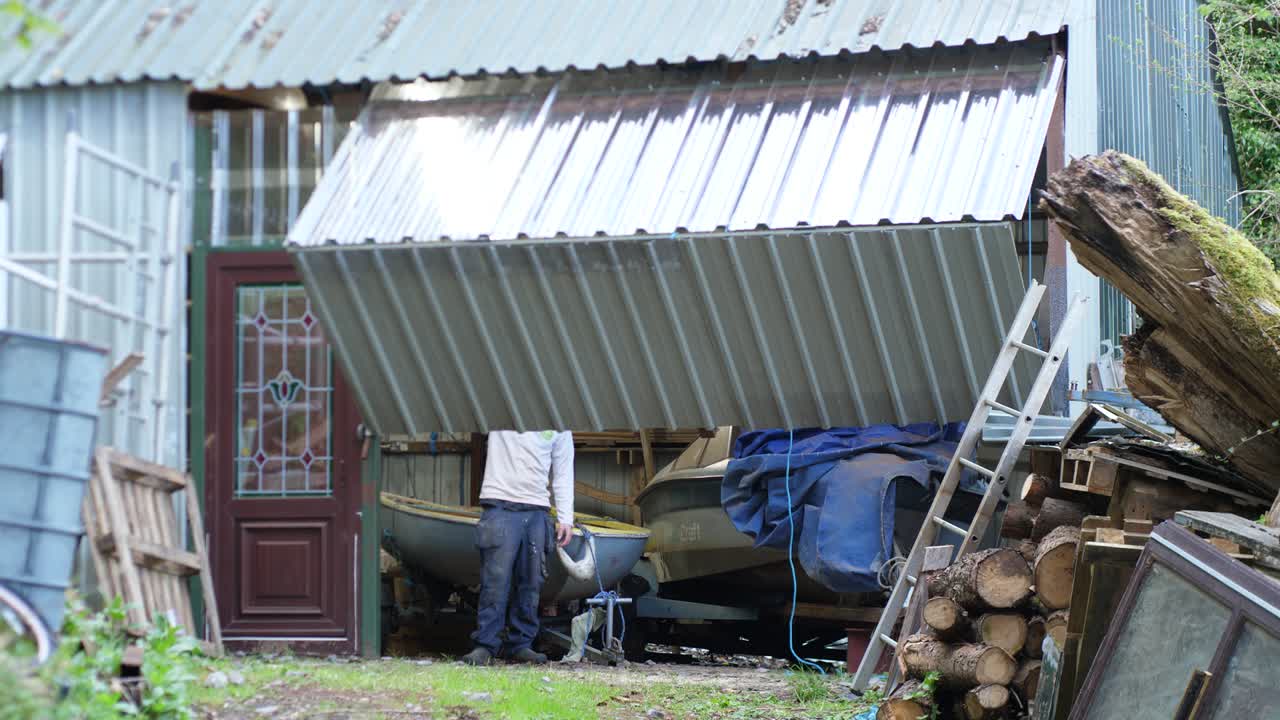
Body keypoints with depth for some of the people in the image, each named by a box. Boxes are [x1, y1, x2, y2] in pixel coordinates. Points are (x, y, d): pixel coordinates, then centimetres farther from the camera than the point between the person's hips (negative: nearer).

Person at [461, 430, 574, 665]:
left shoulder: (560, 431, 13)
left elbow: (563, 474, 14)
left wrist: (565, 519, 8)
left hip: (538, 511, 3)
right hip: (500, 507, -3)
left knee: (530, 584, 2)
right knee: (496, 580, -9)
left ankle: (521, 644, 10)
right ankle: (485, 645, -6)